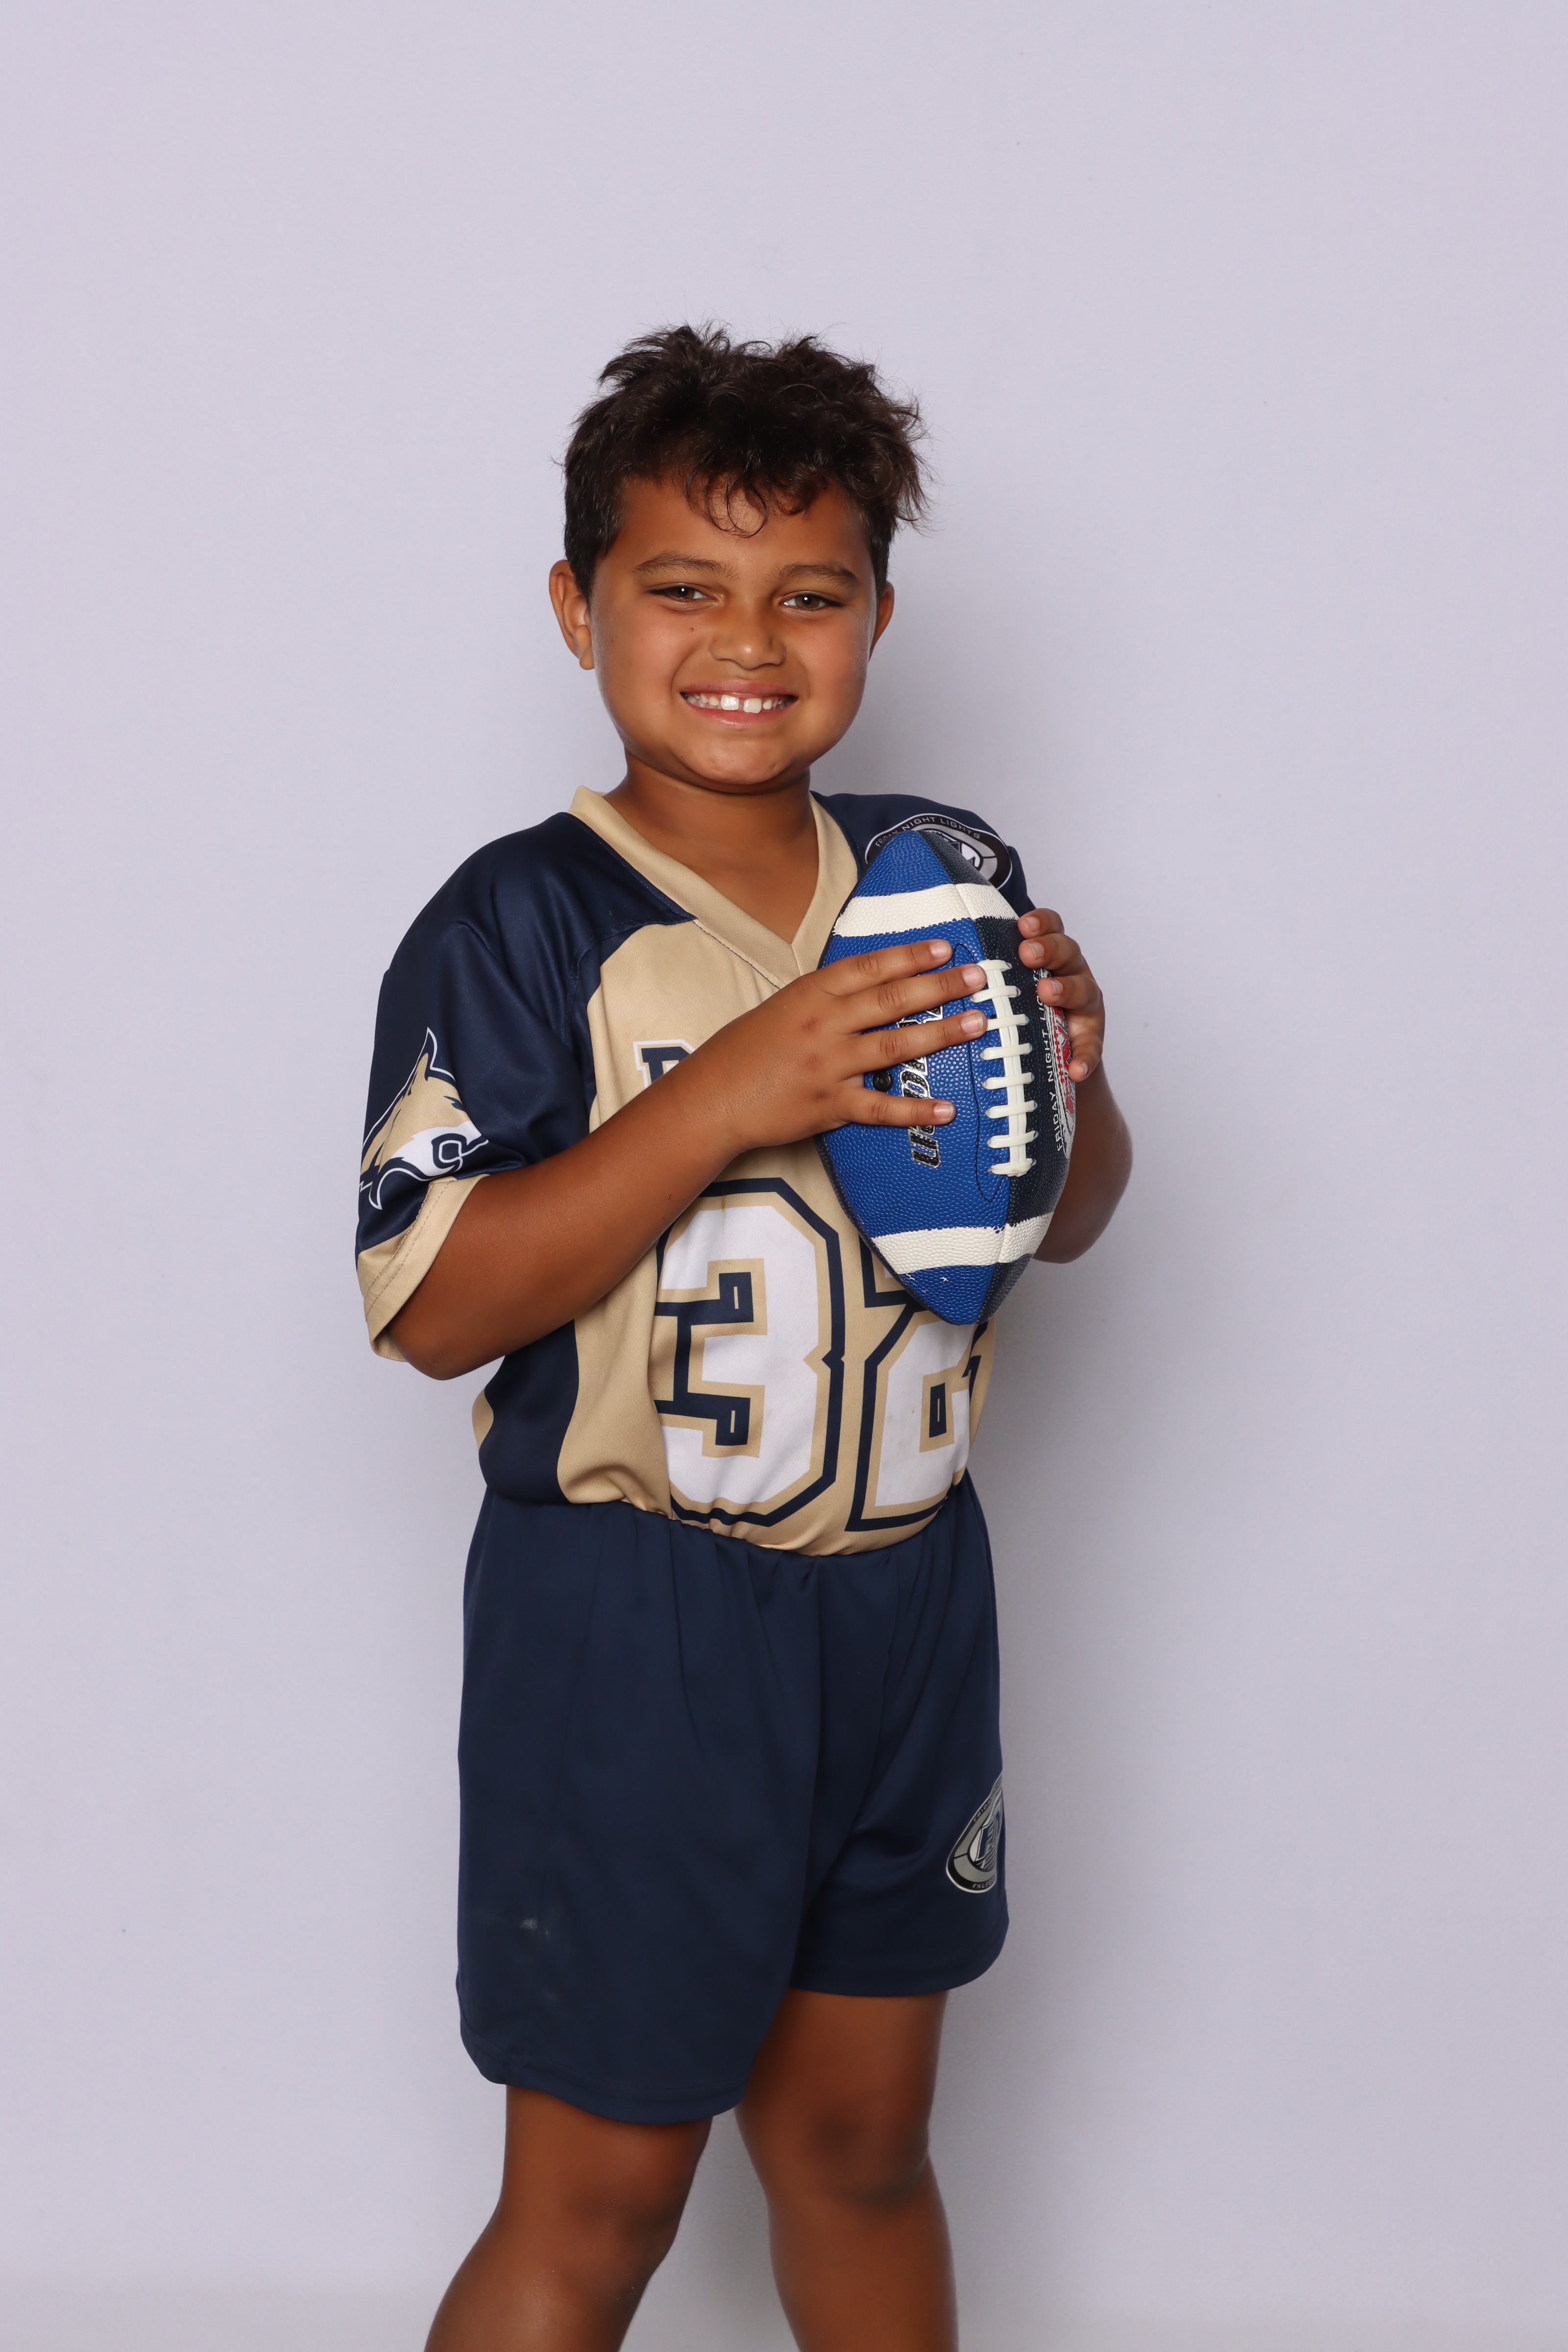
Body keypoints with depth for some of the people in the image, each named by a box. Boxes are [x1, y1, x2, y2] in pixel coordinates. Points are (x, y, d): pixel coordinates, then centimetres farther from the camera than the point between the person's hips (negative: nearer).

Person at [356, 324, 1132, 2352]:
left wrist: (1068, 1073, -10)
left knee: (859, 2142, 20)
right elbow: (431, 1307, -19)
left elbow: (1068, 1223, 13)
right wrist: (727, 1100, -27)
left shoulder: (948, 875, 3)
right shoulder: (525, 924, -12)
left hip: (906, 1593, 5)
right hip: (632, 1626, -5)